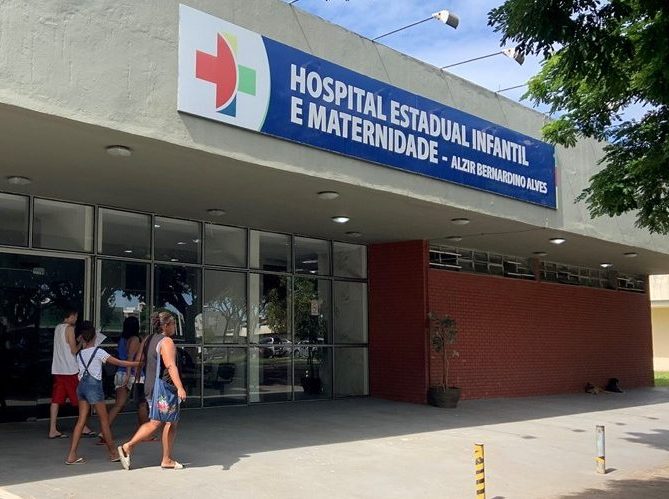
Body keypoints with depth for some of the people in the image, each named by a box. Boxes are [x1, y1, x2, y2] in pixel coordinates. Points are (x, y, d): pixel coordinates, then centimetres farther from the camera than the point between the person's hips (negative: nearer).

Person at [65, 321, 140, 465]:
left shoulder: (79, 354, 9)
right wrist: (138, 363, -1)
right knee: (104, 419, 4)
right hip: (94, 386, -6)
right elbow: (118, 362, -6)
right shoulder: (98, 352, -7)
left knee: (81, 420, 6)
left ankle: (71, 455, 1)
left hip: (81, 385, 6)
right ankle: (113, 453, 13)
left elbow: (79, 373, 9)